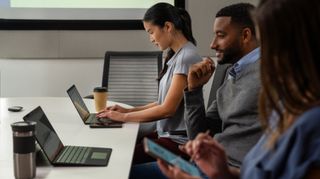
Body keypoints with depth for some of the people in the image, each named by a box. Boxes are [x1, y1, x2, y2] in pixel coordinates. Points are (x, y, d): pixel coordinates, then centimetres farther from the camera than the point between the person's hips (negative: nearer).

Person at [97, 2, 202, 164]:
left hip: (179, 141, -8)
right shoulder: (177, 56, 12)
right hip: (167, 133, 8)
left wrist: (124, 117, -9)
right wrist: (128, 110, 7)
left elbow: (168, 109, -17)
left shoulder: (187, 58, -16)